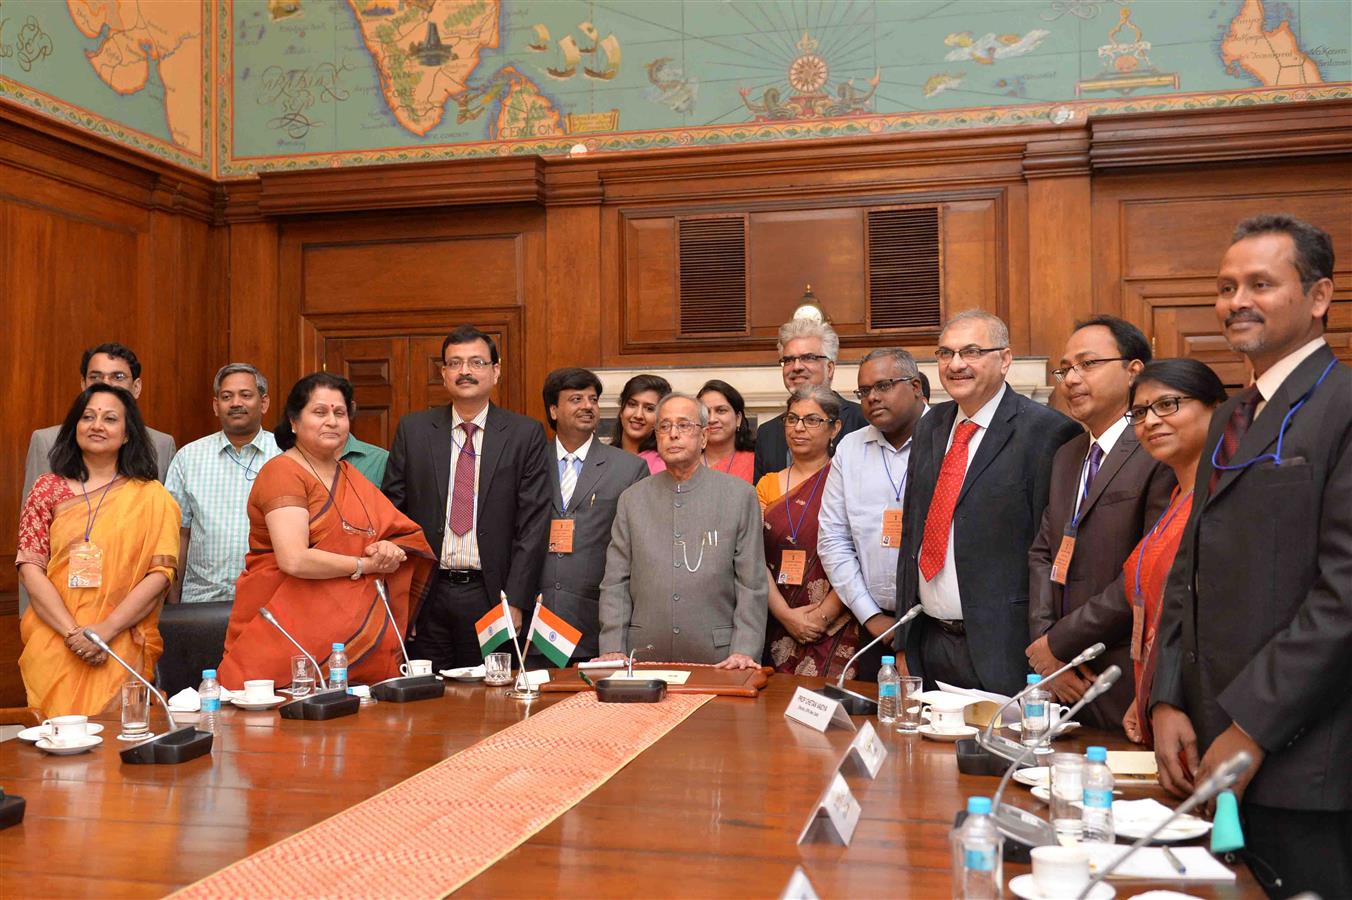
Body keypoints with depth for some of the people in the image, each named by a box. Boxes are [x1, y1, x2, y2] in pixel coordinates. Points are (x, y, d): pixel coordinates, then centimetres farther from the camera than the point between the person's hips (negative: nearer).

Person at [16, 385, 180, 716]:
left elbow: (161, 572, -3)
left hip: (122, 649, -1)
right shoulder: (48, 488, 7)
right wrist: (72, 632, -11)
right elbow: (30, 567, 1)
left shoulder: (152, 497, 4)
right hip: (53, 648, 1)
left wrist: (106, 630, -13)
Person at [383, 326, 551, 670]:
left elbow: (533, 525, -3)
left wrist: (515, 602, -8)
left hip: (489, 594, -1)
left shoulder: (526, 434, 1)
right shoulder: (413, 430, 6)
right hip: (425, 597, 1)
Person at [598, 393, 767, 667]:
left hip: (717, 659, -1)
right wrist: (613, 649, -4)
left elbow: (751, 585, -1)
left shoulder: (740, 495, 3)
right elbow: (615, 583, 6)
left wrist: (744, 651, -11)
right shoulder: (632, 499, 9)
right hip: (644, 658, 1)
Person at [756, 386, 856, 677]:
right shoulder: (768, 485, 11)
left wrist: (823, 615, -12)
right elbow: (757, 560, 4)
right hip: (778, 629, 3)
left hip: (835, 630, -3)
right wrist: (785, 614, -8)